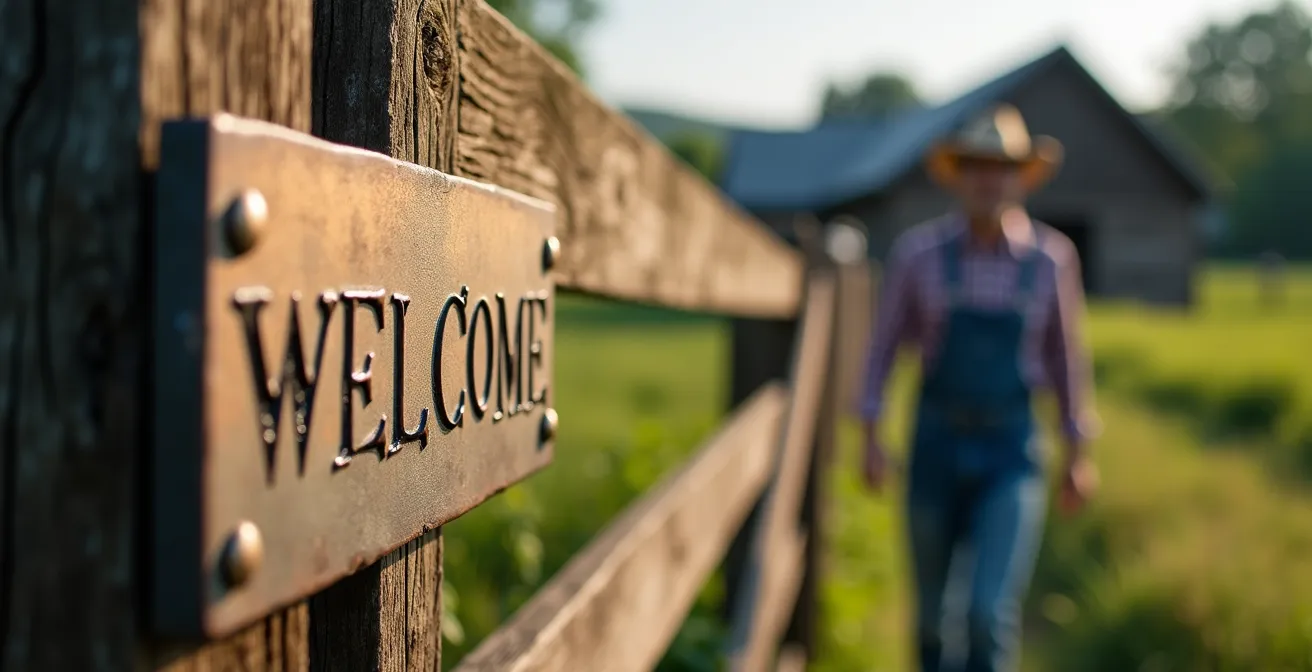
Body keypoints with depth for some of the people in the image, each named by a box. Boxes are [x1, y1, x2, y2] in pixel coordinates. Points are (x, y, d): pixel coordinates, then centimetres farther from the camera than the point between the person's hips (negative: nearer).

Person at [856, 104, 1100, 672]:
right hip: (936, 444, 1)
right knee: (933, 604, 15)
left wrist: (1079, 453, 7)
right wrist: (870, 435, -3)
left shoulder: (1050, 257, -4)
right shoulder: (918, 252, -6)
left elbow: (1066, 353, 5)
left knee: (992, 613, -14)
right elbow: (885, 343, 2)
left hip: (1012, 454, -1)